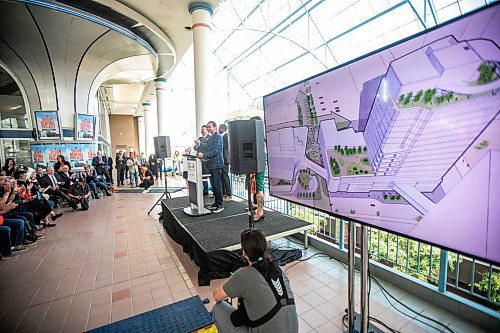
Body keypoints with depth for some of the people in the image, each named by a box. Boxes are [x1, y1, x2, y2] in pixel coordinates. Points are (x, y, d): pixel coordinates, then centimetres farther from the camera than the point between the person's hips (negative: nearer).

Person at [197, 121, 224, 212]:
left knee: (217, 185, -4)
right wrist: (200, 153, 7)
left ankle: (220, 205, 5)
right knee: (213, 185, 14)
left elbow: (215, 152, -18)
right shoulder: (210, 138, 18)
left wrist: (203, 155, -21)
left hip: (216, 164, -9)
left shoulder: (218, 137, -10)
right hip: (211, 164, 9)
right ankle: (216, 202, 25)